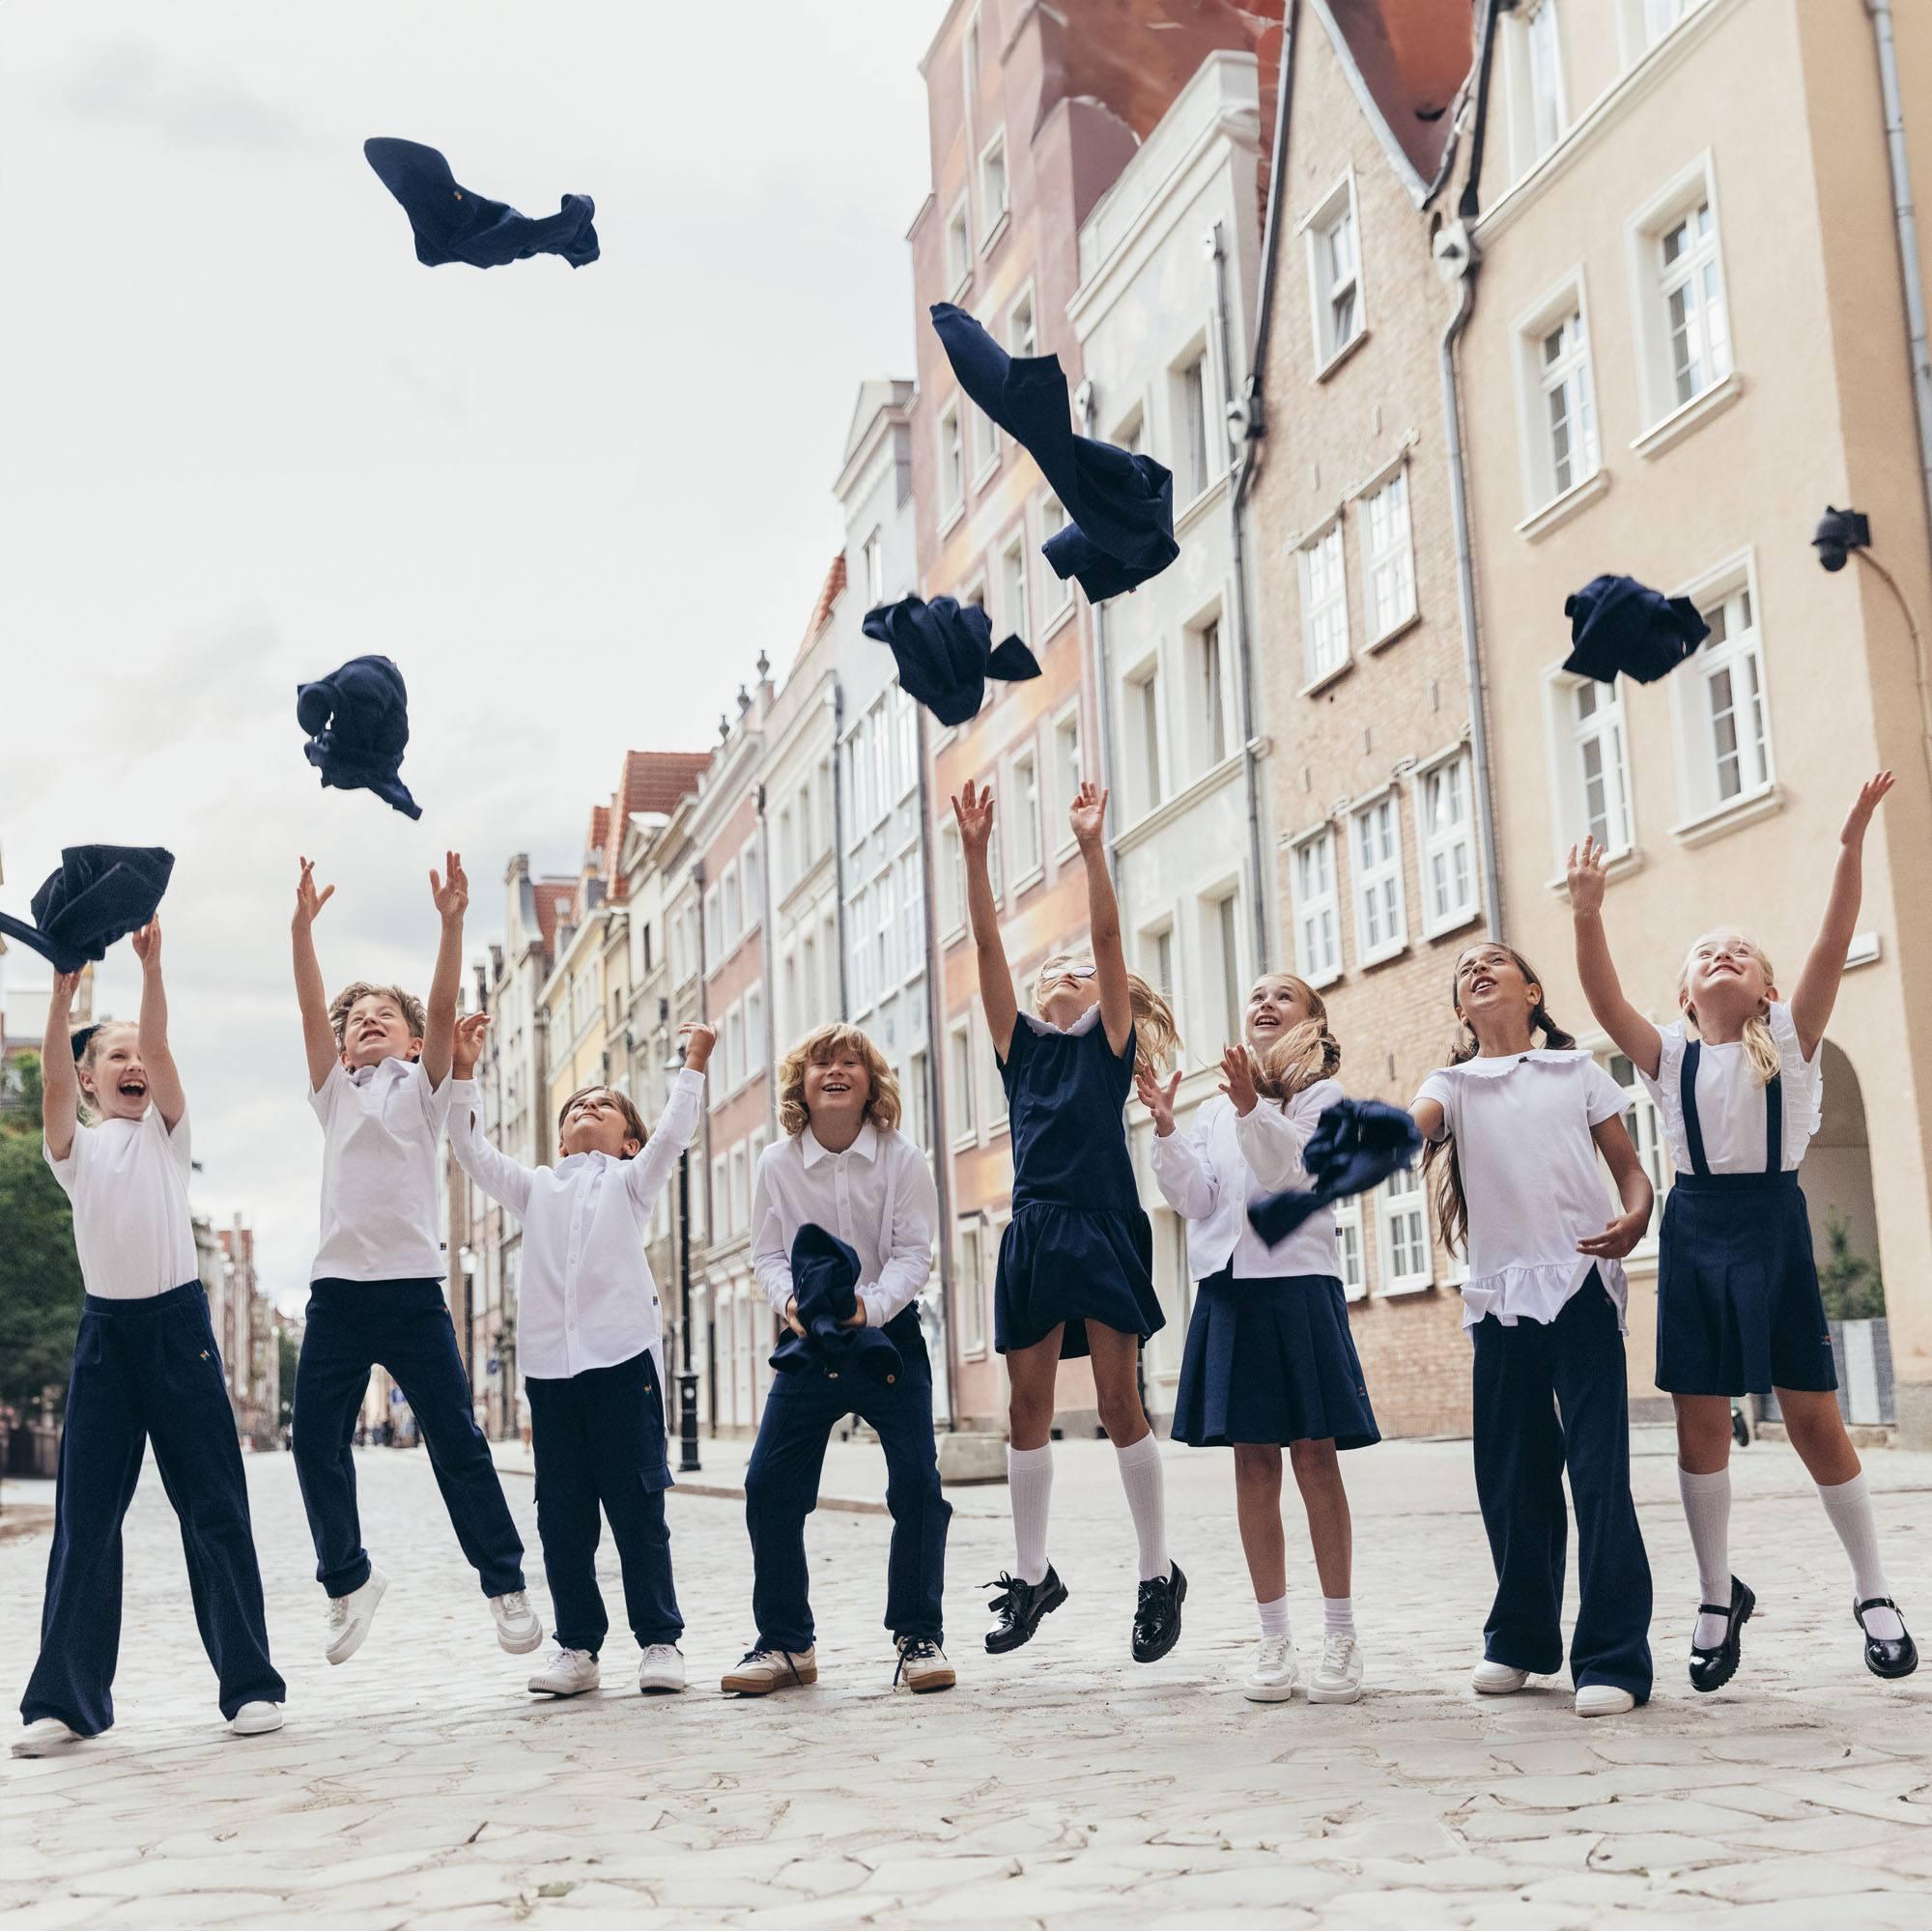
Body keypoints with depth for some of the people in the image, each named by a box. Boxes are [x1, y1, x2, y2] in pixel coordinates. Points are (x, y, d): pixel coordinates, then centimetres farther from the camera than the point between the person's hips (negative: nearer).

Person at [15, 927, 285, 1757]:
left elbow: (160, 1048, -7)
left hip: (178, 1322, 0)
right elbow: (53, 1080, -10)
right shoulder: (75, 1147, 9)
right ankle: (65, 1699, 6)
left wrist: (151, 966, -19)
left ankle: (250, 1683, 3)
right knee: (84, 1516, 0)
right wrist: (62, 993, -21)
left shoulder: (164, 1132, 10)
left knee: (214, 1508, -1)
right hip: (105, 1329, 1)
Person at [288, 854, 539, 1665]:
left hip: (412, 1286, -2)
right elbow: (311, 1011, 4)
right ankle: (348, 1577, 20)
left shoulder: (422, 1086, 12)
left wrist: (451, 923, -13)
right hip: (336, 1289, 3)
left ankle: (505, 1581, 8)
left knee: (456, 1442, -1)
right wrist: (303, 926, -7)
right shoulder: (335, 1093, 17)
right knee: (316, 1441, 2)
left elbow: (443, 1008, -2)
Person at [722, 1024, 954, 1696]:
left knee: (917, 1485, -8)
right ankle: (786, 1642, 12)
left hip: (888, 1334, -2)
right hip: (809, 1344, 2)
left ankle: (919, 1638, 6)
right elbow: (768, 1254, -2)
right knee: (769, 1488, -2)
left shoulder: (902, 1159, -7)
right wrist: (790, 1300, -24)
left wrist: (871, 1304, -29)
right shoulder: (776, 1164, -3)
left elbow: (913, 1251, -11)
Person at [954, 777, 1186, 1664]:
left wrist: (1092, 845, -13)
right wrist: (975, 851, -2)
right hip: (1033, 1236, 4)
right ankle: (1031, 1574, 17)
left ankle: (1158, 1573, 10)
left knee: (1120, 1403, -1)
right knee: (1028, 1408, 6)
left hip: (1103, 1233, -4)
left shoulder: (1110, 1043, 5)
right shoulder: (1019, 1044, 14)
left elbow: (1109, 935, -5)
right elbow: (987, 945, 6)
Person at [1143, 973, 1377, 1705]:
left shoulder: (1321, 1096, 4)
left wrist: (1254, 1111, -28)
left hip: (1299, 1282, -3)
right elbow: (1195, 1199, 3)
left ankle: (1340, 1636, 4)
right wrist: (1165, 1129, -9)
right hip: (1230, 1288, 4)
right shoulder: (1214, 1112, 14)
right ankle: (1274, 1639, 9)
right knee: (1254, 1462, 4)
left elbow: (1298, 1171, -13)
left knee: (1314, 1457, -3)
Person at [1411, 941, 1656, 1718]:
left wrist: (1635, 1218, -13)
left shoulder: (1576, 1070, 11)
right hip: (1500, 1297, 2)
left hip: (1582, 1288, -2)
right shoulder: (1452, 1084, 11)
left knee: (1598, 1471, -8)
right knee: (1509, 1476, 6)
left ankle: (1613, 1656, -4)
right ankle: (1521, 1638, 23)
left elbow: (1630, 1167, 9)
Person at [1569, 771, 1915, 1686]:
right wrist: (1588, 912, -24)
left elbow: (1832, 948, -10)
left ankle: (1873, 1592, 17)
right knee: (1699, 1421, 4)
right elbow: (1604, 998, -10)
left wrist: (1850, 846, -21)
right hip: (1695, 1226, 1)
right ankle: (1718, 1597, 17)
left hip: (1774, 1224, -1)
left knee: (1812, 1415, 2)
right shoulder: (1669, 1054, 6)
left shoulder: (1790, 1039, 4)